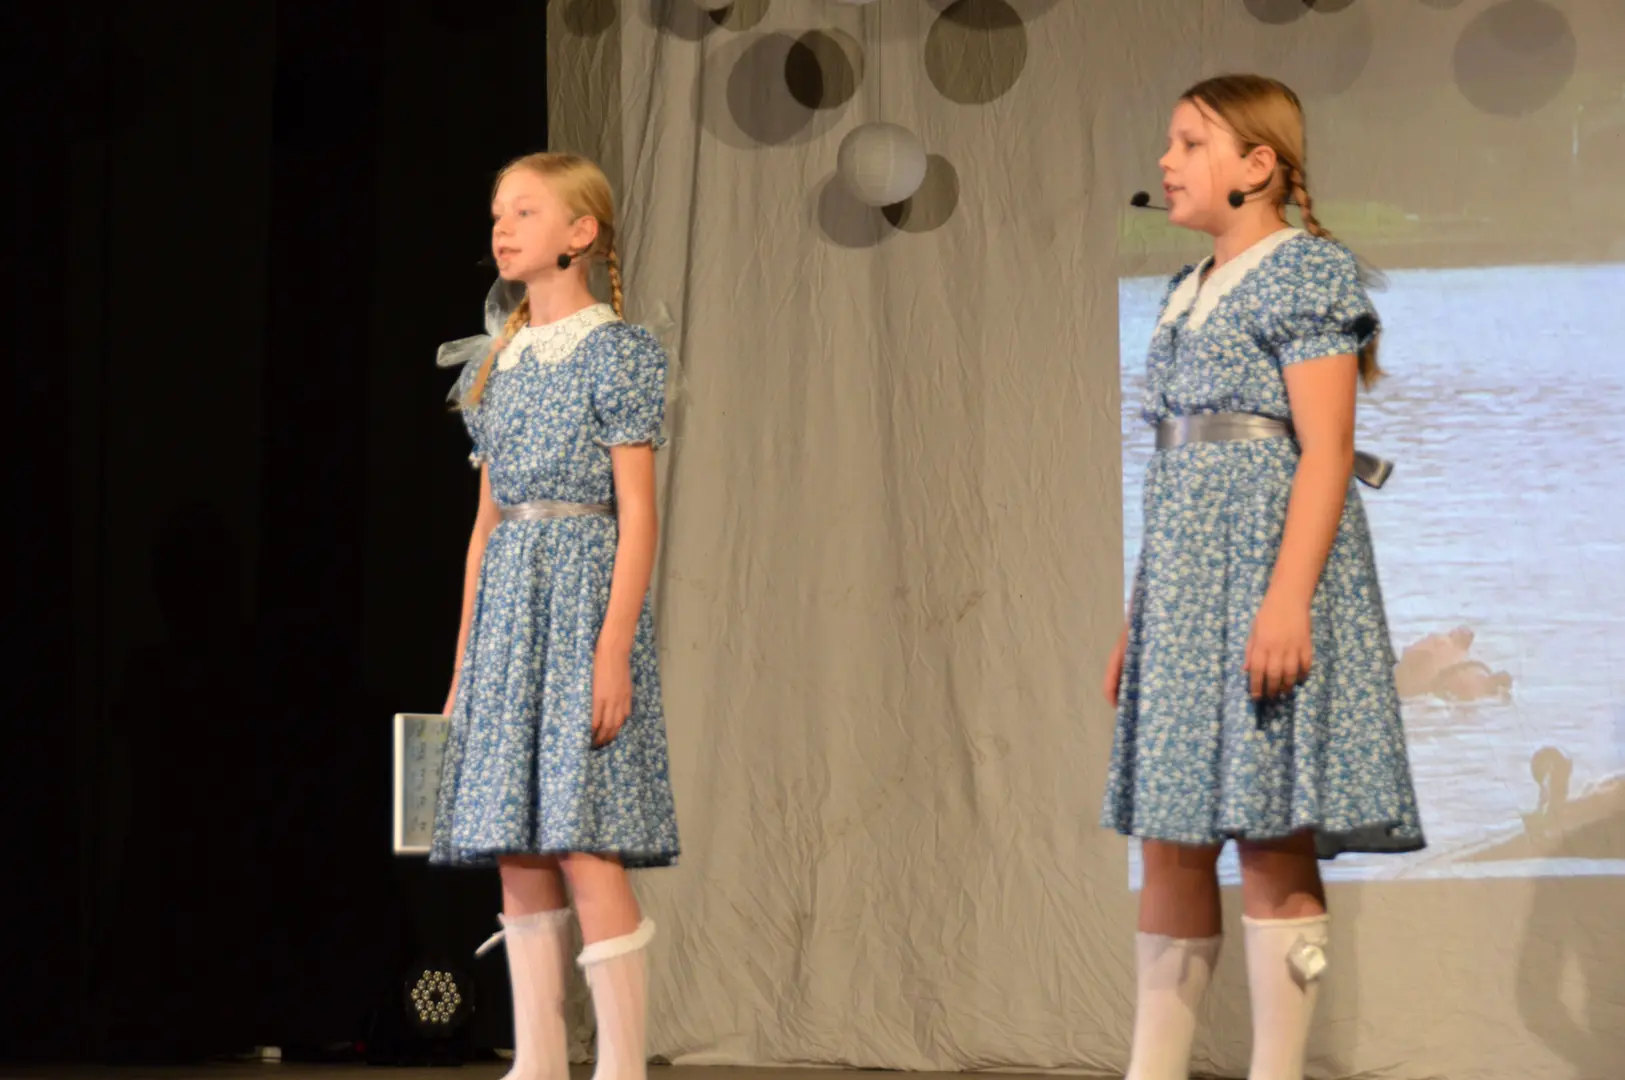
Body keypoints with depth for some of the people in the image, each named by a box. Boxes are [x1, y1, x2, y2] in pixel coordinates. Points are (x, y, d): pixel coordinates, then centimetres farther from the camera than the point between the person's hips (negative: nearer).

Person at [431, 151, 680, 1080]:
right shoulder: (499, 365, 16)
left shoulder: (617, 353, -3)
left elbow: (637, 513, -8)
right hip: (505, 600, 7)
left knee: (584, 845, -12)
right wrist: (464, 661, 15)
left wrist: (616, 646, -17)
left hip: (583, 593, -7)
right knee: (516, 853, 5)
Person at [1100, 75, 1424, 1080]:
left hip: (1268, 557, -8)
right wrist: (1138, 616, 18)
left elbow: (1326, 450, -13)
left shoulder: (1305, 272, -5)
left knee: (1271, 837, -7)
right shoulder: (1187, 294, 19)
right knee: (1171, 841, 8)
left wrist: (1289, 595, -23)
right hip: (1184, 581, 9)